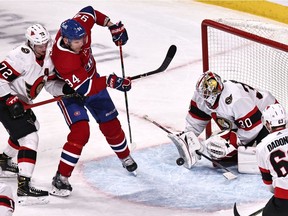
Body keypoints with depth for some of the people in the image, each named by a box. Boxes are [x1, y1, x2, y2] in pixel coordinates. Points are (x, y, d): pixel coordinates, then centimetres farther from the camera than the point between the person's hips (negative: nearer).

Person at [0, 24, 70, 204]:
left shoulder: (46, 57, 3)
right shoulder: (22, 57, -25)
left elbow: (51, 83, 8)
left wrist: (66, 88, -11)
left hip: (20, 101, 10)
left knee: (31, 126, 31)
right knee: (30, 138, -20)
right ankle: (24, 187, -26)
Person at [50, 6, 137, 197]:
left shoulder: (80, 24, -25)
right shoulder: (63, 60, -41)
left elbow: (90, 11, -1)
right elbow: (83, 87, -40)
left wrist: (112, 25, -4)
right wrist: (109, 81, -47)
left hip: (91, 79, 7)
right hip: (69, 91, -7)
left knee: (111, 124, 13)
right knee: (80, 131, -23)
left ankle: (125, 157, 41)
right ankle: (61, 178, -14)